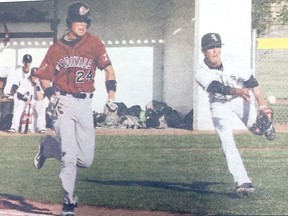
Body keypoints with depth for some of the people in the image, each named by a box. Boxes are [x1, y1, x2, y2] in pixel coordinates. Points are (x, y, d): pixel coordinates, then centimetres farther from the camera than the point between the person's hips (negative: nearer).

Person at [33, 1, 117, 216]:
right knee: (70, 156, -11)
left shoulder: (93, 41, 2)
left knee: (86, 160, 3)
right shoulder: (56, 48, 3)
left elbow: (108, 68, 2)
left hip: (85, 104, 2)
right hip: (63, 103, -2)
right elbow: (44, 77, 9)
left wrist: (111, 95, -11)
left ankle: (48, 147, 29)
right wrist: (52, 96, -9)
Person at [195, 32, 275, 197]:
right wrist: (236, 91, -59)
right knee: (227, 142, -14)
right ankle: (244, 183, -14)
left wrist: (262, 104, -27)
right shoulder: (201, 73, -23)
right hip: (220, 105, -1)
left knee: (256, 128, -19)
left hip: (241, 99, 1)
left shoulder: (230, 64, -19)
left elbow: (252, 82, -18)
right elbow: (217, 88, -40)